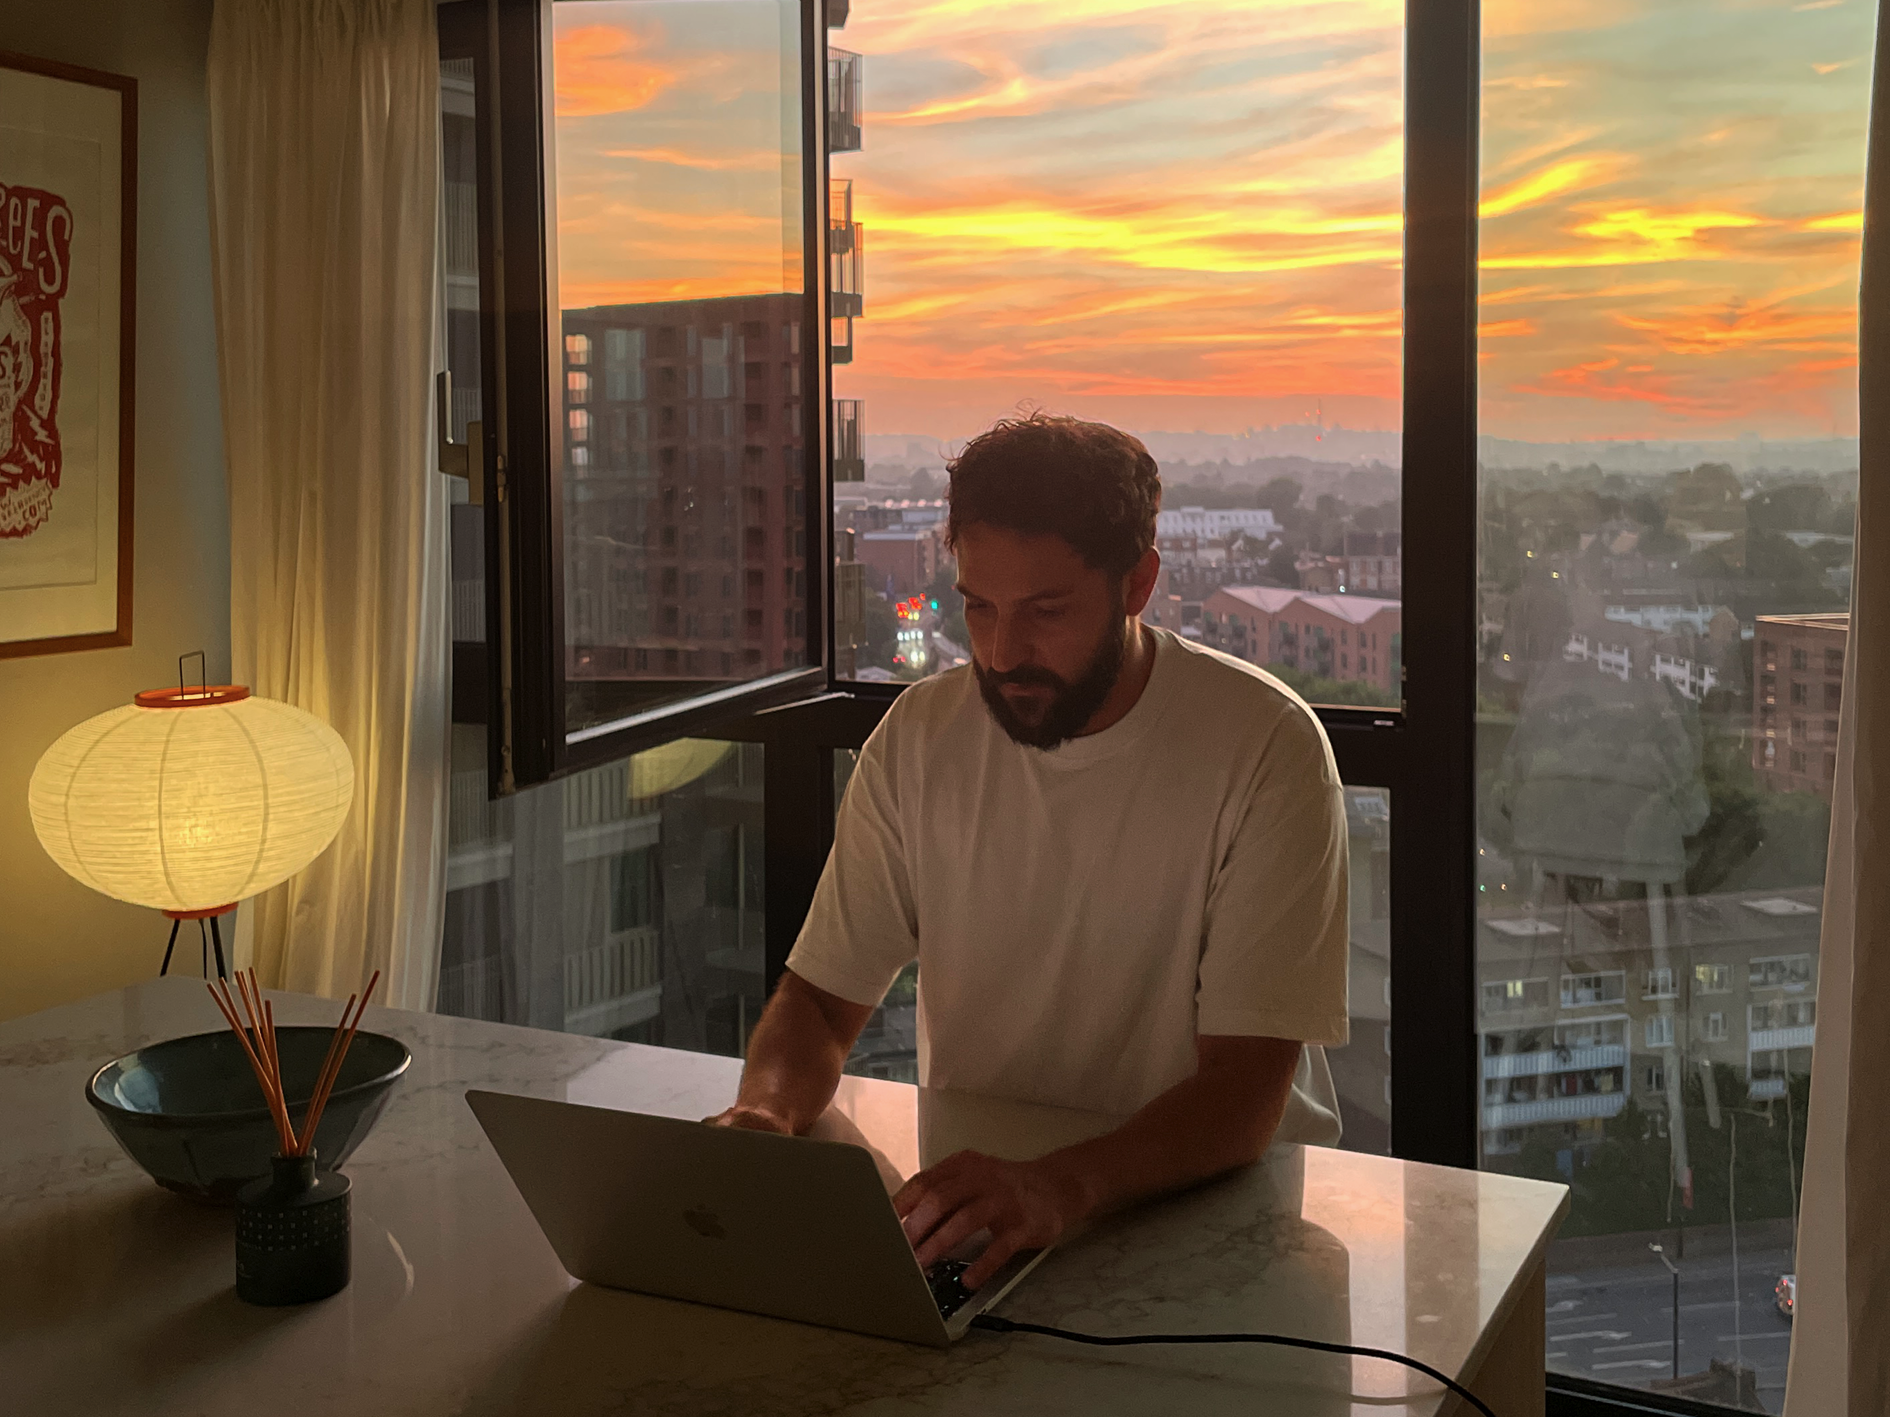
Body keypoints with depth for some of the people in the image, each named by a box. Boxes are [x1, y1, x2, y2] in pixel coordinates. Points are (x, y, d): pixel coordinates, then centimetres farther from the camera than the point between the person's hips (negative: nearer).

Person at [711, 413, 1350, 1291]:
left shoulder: (1265, 746, -16)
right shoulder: (920, 735, -3)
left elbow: (1244, 1093, -20)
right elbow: (822, 996, 3)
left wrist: (1059, 1187, -39)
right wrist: (767, 1109, -21)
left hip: (1205, 1188, -3)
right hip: (972, 1181, 3)